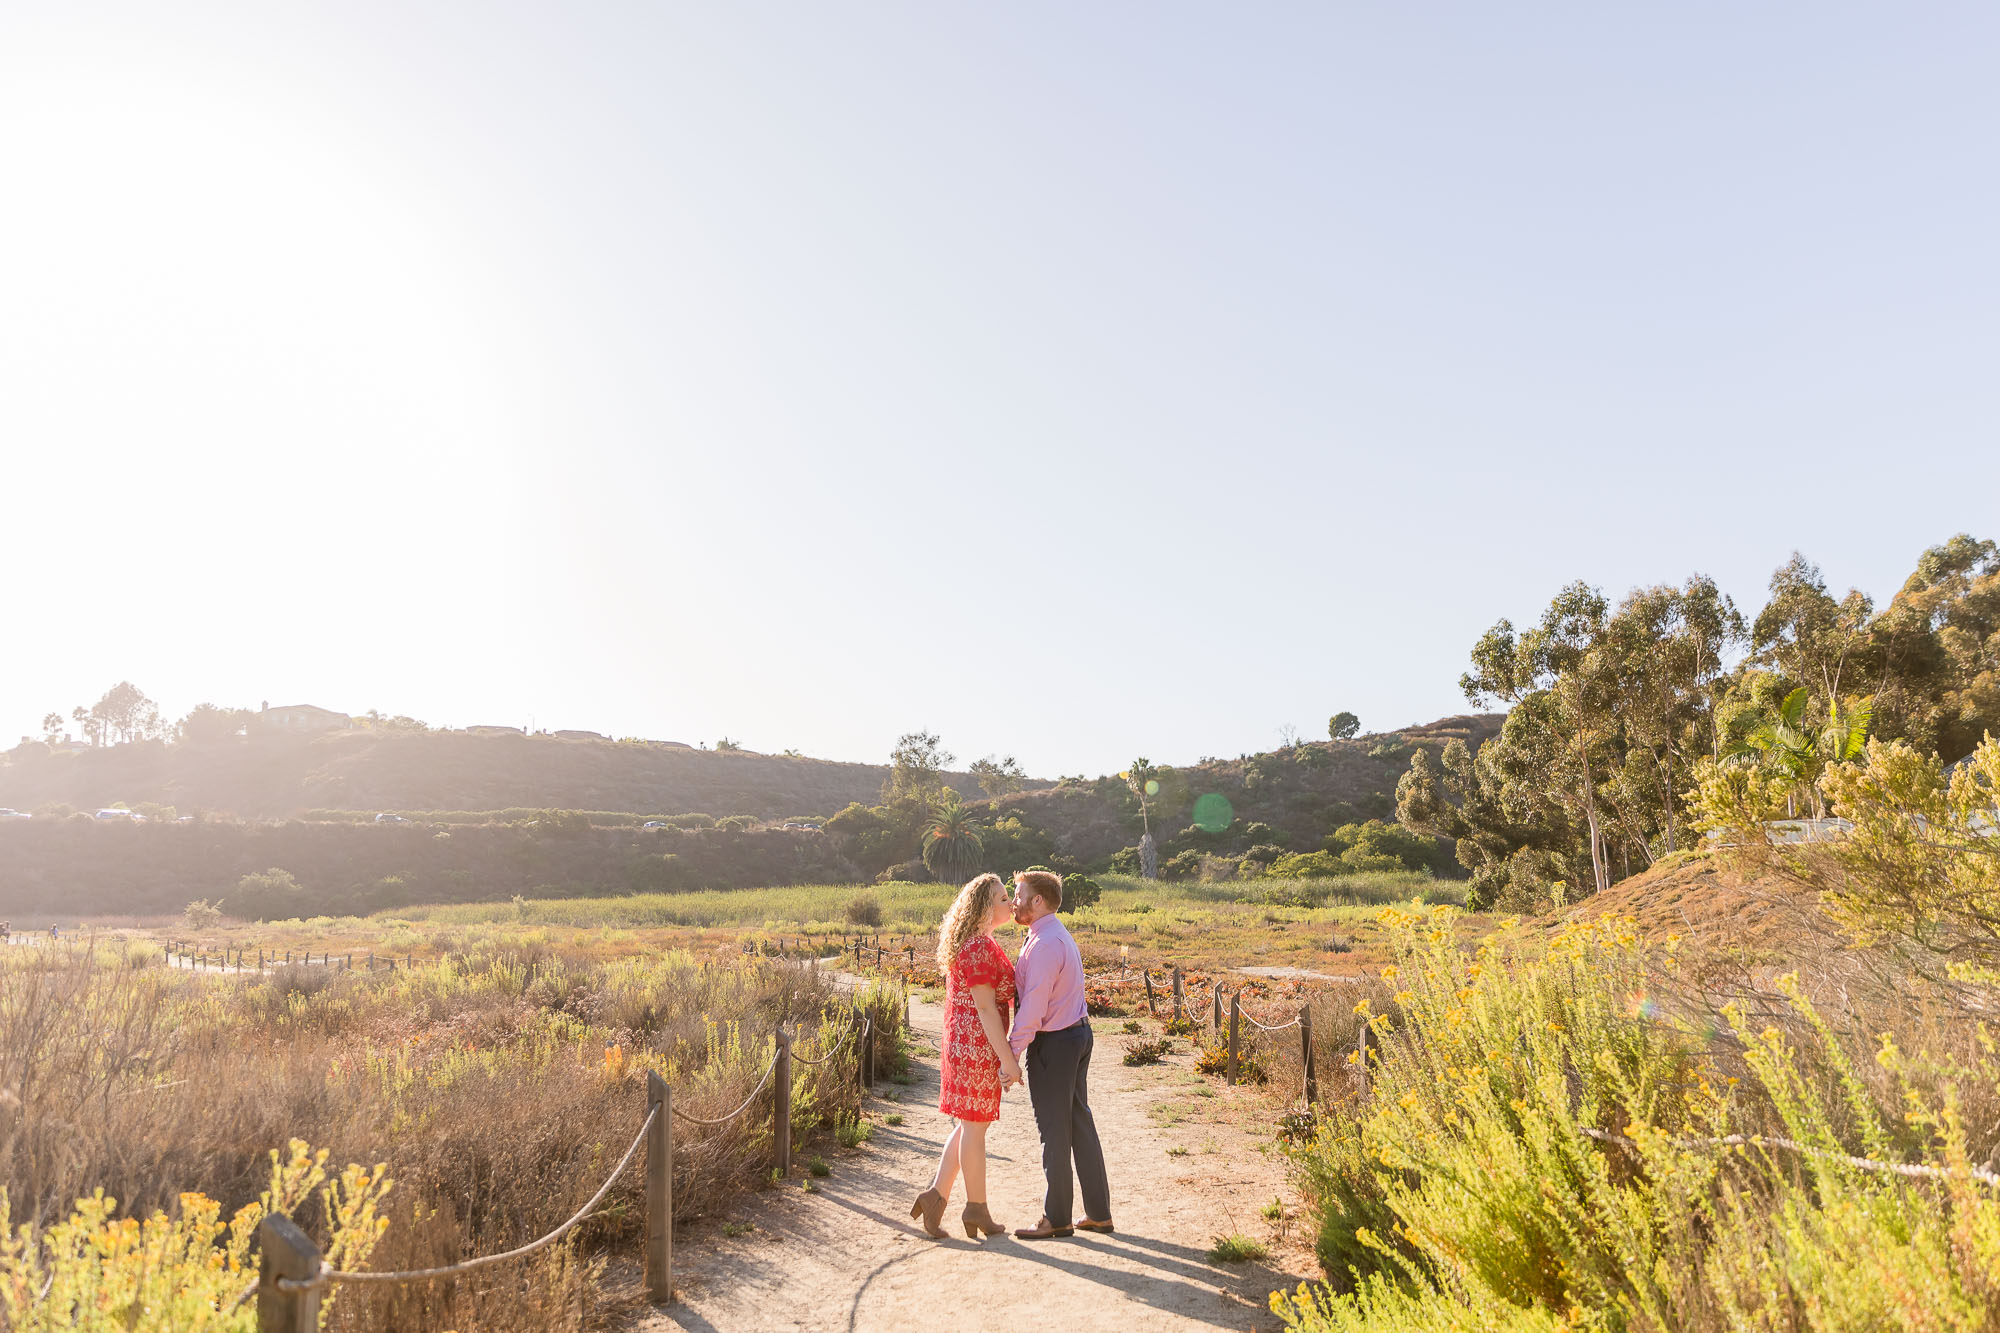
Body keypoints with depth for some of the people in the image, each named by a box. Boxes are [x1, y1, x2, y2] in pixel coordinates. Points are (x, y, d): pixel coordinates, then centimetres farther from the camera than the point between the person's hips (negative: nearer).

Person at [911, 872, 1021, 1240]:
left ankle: (936, 1195, 19)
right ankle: (976, 1208, 17)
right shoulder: (978, 948, -20)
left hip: (964, 1044, 10)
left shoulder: (979, 943, 13)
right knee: (974, 1126, 4)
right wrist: (1008, 1059, -19)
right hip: (978, 1047, -10)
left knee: (968, 1124, 17)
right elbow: (985, 1007, -22)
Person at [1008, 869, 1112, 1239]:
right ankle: (1098, 1213, 25)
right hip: (1078, 1032, 10)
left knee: (1054, 1130, 4)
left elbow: (1032, 1007, -23)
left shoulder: (1044, 945, -21)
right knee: (1080, 1122, 16)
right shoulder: (1060, 936, 11)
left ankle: (1056, 1218, 18)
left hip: (1052, 1042, -10)